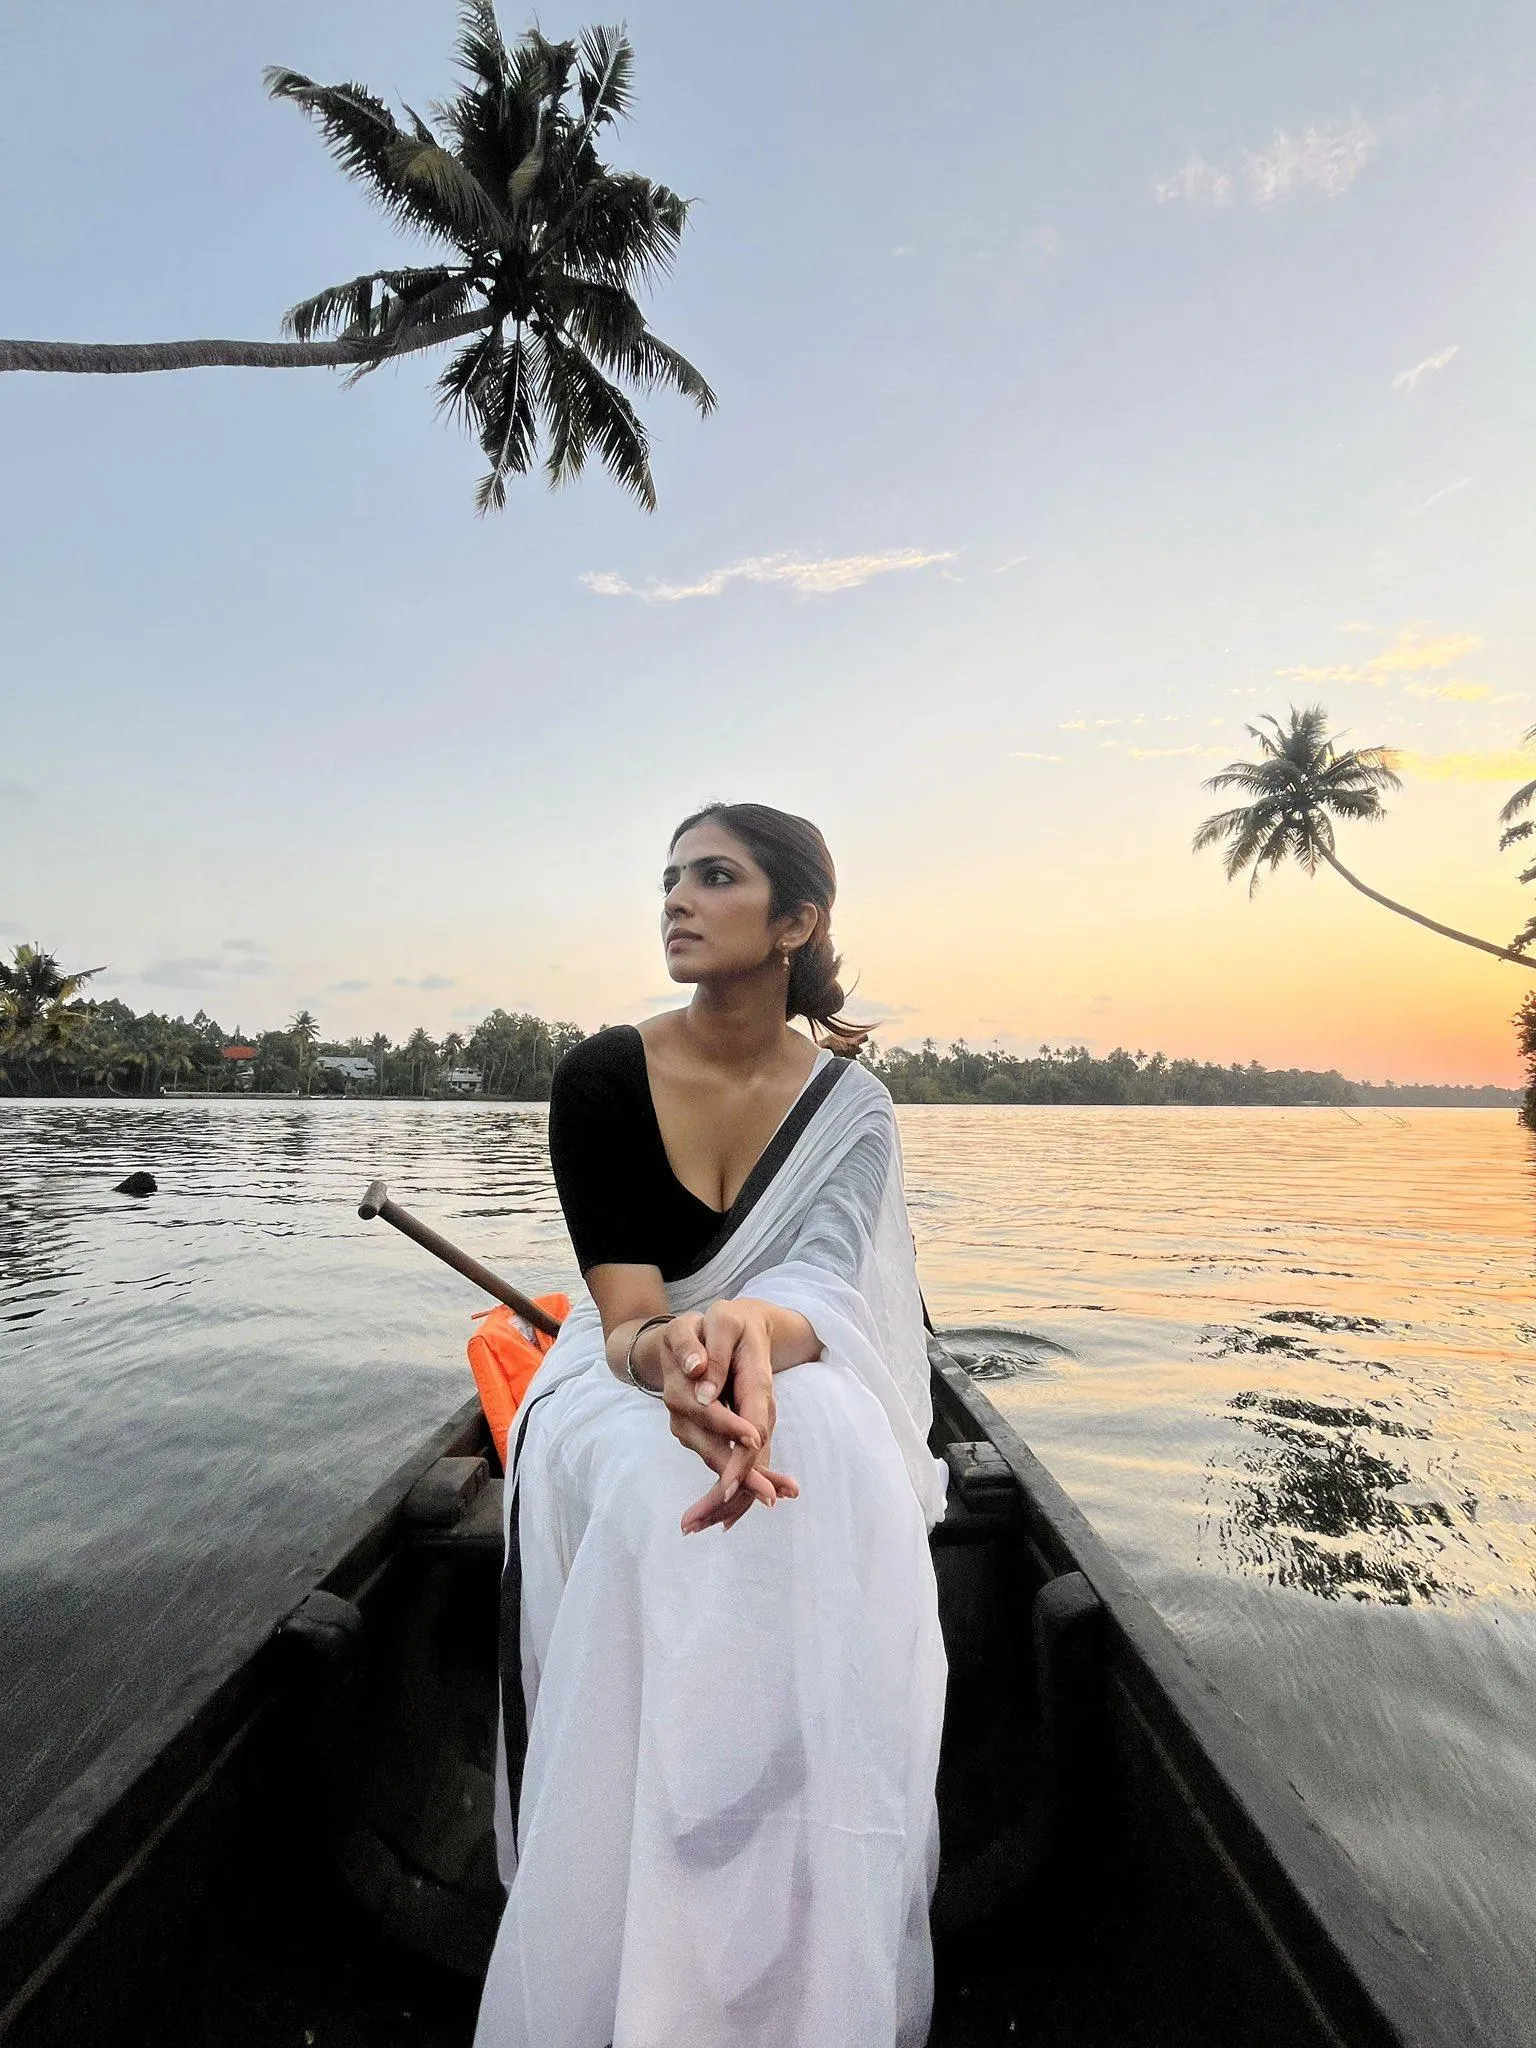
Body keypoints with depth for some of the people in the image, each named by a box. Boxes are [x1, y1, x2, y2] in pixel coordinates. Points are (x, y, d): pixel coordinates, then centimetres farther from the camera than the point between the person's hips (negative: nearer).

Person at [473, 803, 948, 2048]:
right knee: (665, 1497, -36)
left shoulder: (851, 1106, -8)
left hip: (801, 1385, 1)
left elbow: (823, 1288, -24)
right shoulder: (604, 1076, -12)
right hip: (625, 1382, 0)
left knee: (828, 1479, -34)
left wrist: (754, 1330, -50)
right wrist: (674, 1361, -46)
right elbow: (626, 1314, -21)